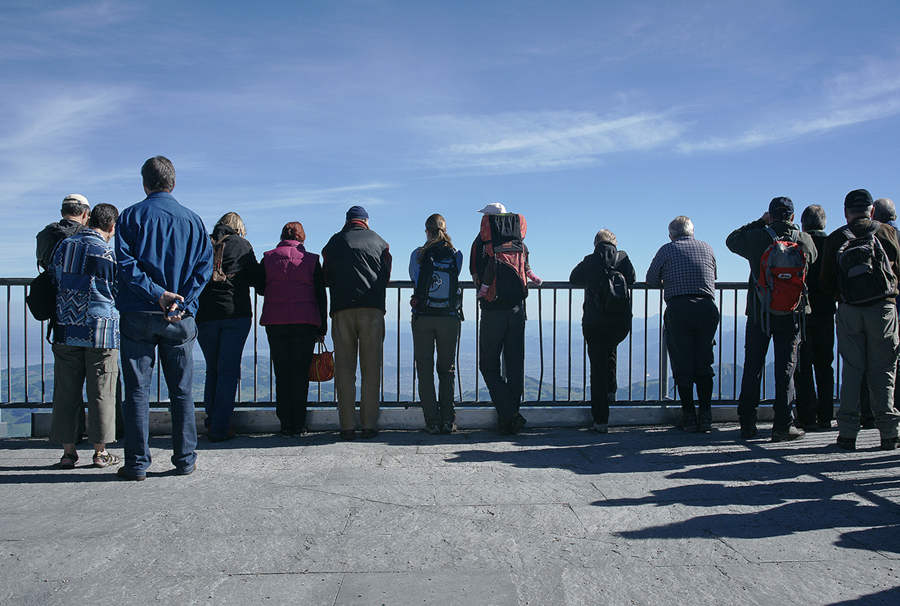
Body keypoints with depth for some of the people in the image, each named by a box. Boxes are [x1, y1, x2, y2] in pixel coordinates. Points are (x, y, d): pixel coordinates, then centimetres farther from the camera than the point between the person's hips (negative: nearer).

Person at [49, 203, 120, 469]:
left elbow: (52, 280, 13)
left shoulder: (63, 246, 6)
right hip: (101, 330, -4)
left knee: (66, 391, 9)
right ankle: (100, 452, 9)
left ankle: (68, 450, 13)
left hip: (66, 330, 4)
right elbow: (119, 292, 0)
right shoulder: (108, 252, -8)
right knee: (101, 392, 3)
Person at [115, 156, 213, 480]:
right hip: (181, 319, 2)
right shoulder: (192, 220, 7)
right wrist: (181, 302, -8)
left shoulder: (131, 216, 1)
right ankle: (185, 460, 13)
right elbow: (204, 265, -2)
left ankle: (137, 463, 7)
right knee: (182, 391, 9)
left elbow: (125, 263, -11)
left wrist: (157, 293, -13)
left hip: (138, 315, -1)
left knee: (137, 391, 4)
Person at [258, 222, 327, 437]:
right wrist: (322, 329, 7)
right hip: (305, 322, -1)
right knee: (300, 374, 5)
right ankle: (298, 425, 5)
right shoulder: (311, 260, 3)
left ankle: (286, 426, 7)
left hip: (275, 322, 1)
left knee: (281, 373, 7)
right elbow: (321, 296, 3)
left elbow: (260, 288, 12)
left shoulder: (268, 258, 5)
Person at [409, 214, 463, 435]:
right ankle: (448, 420, 8)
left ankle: (432, 421, 3)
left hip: (422, 317, -1)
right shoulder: (456, 255, 3)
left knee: (425, 369, 5)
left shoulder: (418, 254, 0)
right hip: (449, 318, 1)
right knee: (447, 369, 12)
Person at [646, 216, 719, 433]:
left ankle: (689, 417, 5)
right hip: (707, 307, 3)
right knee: (704, 364, 10)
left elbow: (651, 280, 13)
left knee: (682, 366, 4)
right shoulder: (707, 248, 17)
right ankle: (705, 417, 8)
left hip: (679, 308, -2)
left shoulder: (667, 250, 9)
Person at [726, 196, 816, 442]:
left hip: (759, 313, 0)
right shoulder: (805, 240, -3)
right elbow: (812, 259, 18)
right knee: (785, 368, 4)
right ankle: (783, 425, 3)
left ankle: (747, 423, 11)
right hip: (792, 313, 0)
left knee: (752, 367, 8)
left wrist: (759, 222, 15)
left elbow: (731, 240, 12)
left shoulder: (758, 237, -6)